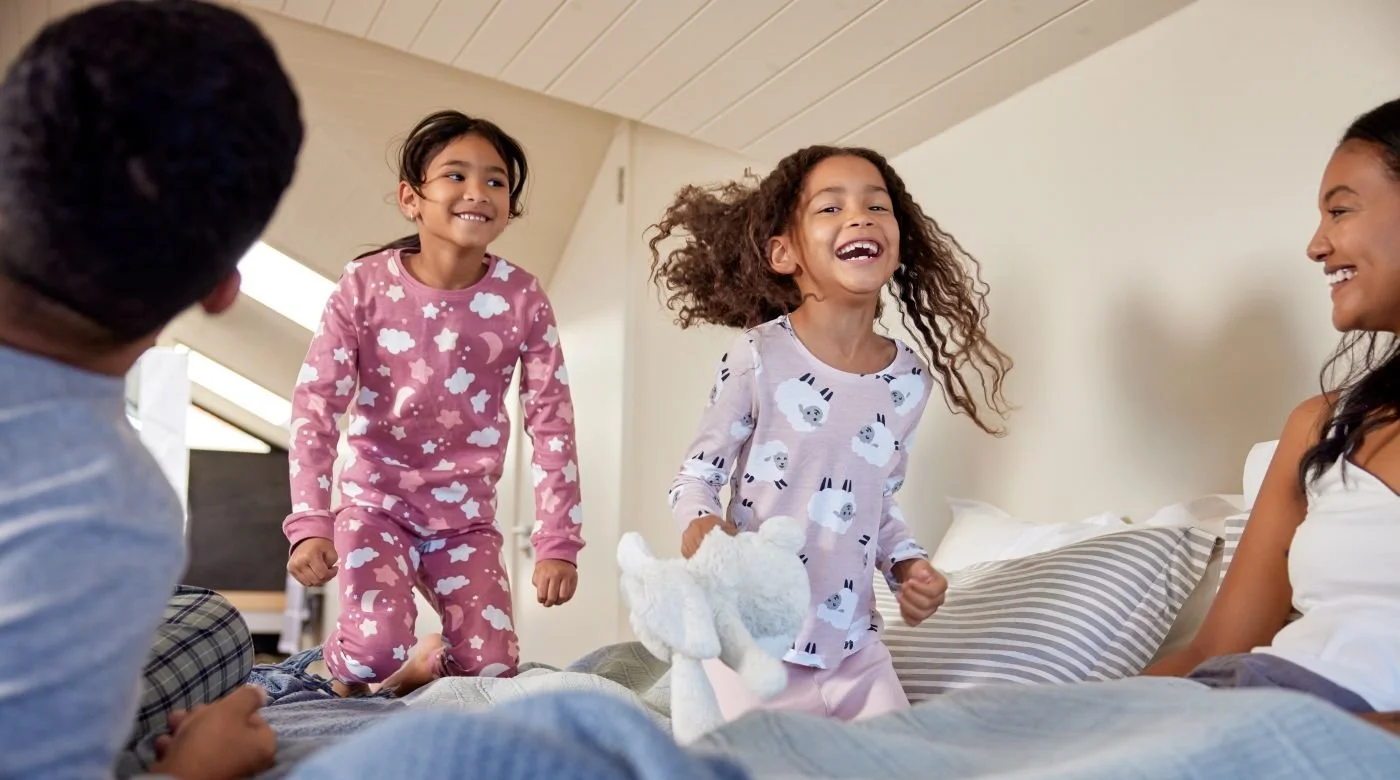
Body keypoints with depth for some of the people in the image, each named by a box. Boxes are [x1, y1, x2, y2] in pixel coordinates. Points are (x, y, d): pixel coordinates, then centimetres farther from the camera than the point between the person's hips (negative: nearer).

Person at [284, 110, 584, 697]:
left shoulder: (521, 299, -9)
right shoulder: (366, 285, -12)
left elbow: (552, 423, -7)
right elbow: (315, 406, -13)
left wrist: (558, 544, -10)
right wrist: (310, 523, -22)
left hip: (466, 514, 2)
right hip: (376, 500, -2)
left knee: (493, 669, -7)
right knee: (376, 649, -22)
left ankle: (428, 662, 30)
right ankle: (342, 669, 17)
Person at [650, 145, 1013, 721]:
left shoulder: (910, 377, 2)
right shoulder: (760, 354, -13)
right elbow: (696, 476, -6)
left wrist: (907, 565, -1)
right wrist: (700, 523, -27)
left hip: (854, 646, 5)